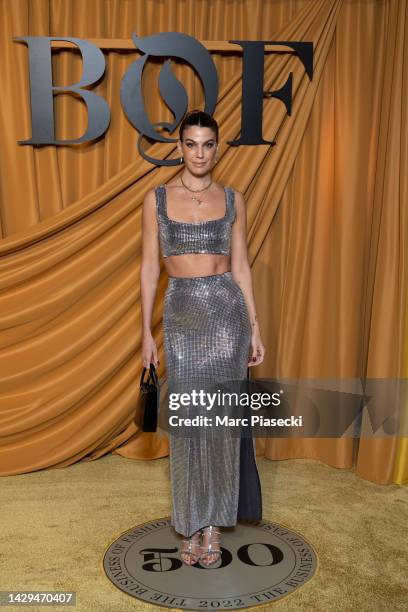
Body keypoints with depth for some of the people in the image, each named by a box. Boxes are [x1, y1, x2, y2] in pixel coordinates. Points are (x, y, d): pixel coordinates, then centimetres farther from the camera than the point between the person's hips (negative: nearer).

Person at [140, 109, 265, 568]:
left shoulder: (233, 199, 5)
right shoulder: (156, 198, 3)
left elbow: (240, 266, 6)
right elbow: (149, 268, 2)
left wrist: (255, 328, 3)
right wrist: (146, 331, -2)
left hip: (227, 310, 1)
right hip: (181, 314, 0)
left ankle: (214, 523, 22)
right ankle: (191, 525, 23)